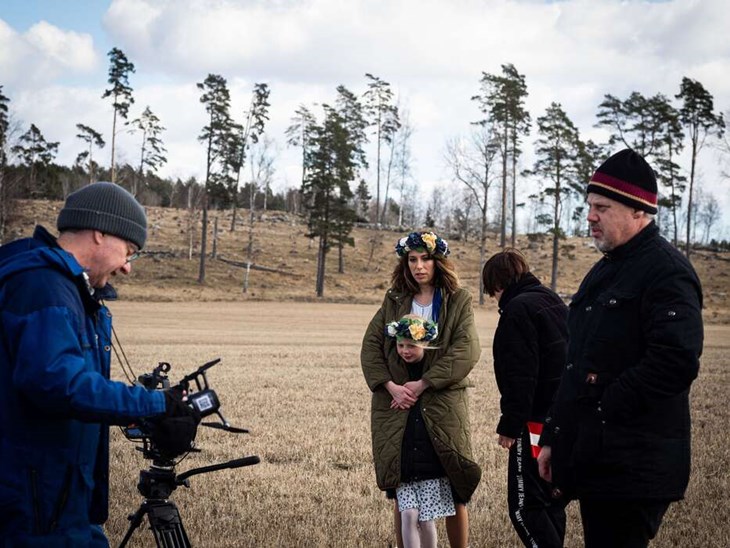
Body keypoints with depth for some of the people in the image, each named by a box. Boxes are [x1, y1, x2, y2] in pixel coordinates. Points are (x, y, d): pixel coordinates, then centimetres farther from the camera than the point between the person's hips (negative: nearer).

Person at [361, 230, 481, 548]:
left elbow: (466, 350, -9)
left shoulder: (458, 301, 4)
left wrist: (422, 384, -15)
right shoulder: (394, 301, 12)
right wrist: (391, 386, -11)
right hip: (396, 403, 2)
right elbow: (370, 346, 6)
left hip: (444, 403, -2)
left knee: (454, 492, -3)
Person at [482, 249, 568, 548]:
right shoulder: (554, 302, 15)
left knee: (524, 507, -7)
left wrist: (509, 425, -15)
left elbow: (520, 375, -19)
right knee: (551, 502, 15)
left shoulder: (518, 308, -13)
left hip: (537, 422, -9)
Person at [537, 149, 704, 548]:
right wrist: (552, 438, 19)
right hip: (592, 462, 9)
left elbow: (676, 363, -24)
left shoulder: (667, 272, -11)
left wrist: (608, 404, -17)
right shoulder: (603, 272, 19)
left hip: (633, 467, -9)